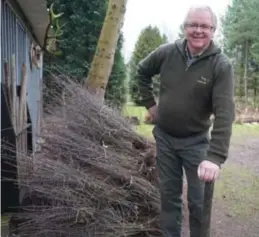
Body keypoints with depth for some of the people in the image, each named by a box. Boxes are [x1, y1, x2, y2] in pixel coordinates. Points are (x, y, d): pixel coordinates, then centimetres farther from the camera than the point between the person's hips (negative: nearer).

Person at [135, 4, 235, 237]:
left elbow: (225, 113, -27)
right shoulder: (166, 52, -8)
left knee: (199, 201, 6)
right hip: (164, 137, 3)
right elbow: (142, 71, 12)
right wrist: (149, 103, 4)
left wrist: (215, 156, -38)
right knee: (169, 194, 15)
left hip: (196, 141, -3)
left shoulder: (221, 65, -18)